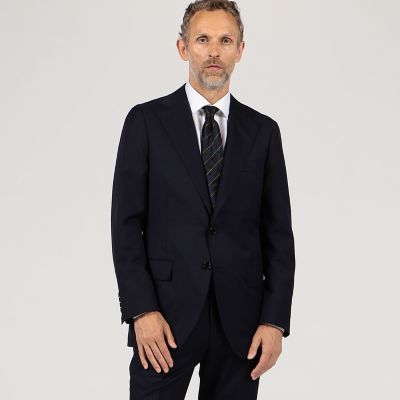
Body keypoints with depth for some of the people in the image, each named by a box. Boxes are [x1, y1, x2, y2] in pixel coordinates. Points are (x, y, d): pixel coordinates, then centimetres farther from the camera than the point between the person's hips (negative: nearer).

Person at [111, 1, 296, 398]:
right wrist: (141, 310, -11)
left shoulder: (263, 130, 7)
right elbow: (126, 223, -2)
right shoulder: (146, 121, 1)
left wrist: (275, 319, -2)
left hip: (239, 318, 2)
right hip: (167, 312, -2)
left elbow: (278, 232, 6)